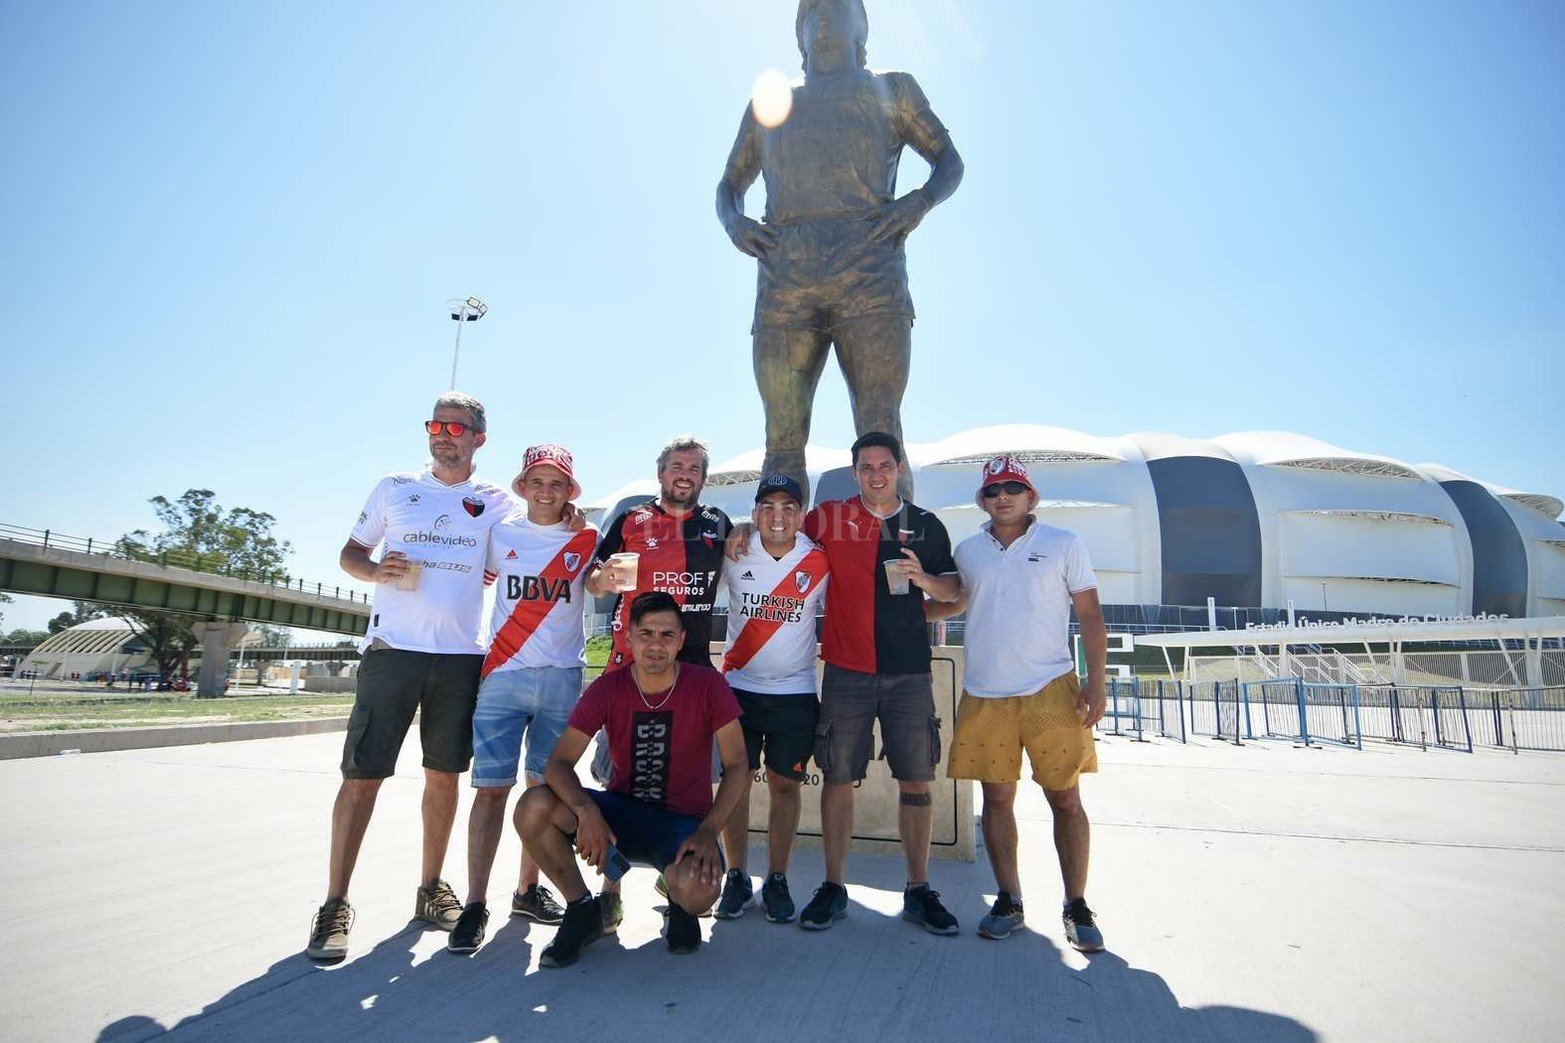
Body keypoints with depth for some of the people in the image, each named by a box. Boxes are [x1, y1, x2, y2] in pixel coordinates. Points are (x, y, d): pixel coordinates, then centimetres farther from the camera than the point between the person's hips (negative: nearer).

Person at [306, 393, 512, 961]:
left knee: (443, 774, 9)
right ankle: (335, 903, 10)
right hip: (392, 648, -1)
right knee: (362, 775, -1)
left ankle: (430, 890, 23)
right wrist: (376, 570, -7)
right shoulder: (394, 487, 9)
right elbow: (350, 553, 13)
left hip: (461, 657, 1)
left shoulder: (496, 501, 8)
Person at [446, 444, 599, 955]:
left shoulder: (587, 540, 6)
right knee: (491, 787, -3)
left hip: (562, 678, 1)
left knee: (544, 787, 8)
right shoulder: (500, 534, 7)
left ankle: (528, 889, 23)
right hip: (503, 676, 0)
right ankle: (475, 904, 5)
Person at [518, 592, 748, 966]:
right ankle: (582, 910, 2)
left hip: (683, 820, -2)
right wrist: (586, 810, -33)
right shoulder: (607, 689, -8)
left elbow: (737, 768, -13)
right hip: (621, 812, 3)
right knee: (534, 806, -24)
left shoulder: (708, 686, -13)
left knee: (698, 890, -35)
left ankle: (680, 906, 7)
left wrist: (708, 831, -27)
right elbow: (559, 762, -13)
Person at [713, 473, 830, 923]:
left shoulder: (820, 563, -5)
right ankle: (736, 878, 20)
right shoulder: (734, 556, -4)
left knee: (785, 785, 7)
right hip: (739, 687, 0)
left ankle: (776, 881, 20)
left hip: (796, 693, 0)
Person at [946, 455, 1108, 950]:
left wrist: (1095, 681, -6)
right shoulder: (966, 551, 9)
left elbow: (1090, 616, 2)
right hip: (984, 695, 3)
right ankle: (1008, 900, 22)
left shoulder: (1063, 544, 3)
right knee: (997, 797, 8)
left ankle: (1076, 906, 17)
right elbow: (952, 601, 24)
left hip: (1050, 690, -2)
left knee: (1066, 798, 2)